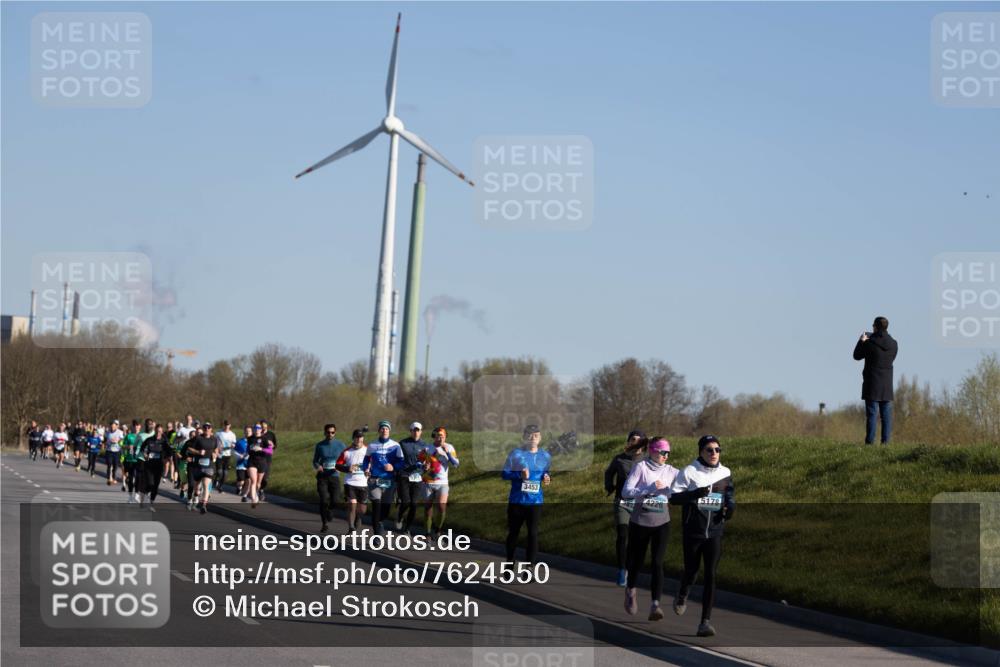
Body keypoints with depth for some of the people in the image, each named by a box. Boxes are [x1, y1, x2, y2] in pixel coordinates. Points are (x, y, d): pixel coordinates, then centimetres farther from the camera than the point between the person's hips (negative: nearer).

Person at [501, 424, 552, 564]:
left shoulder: (545, 456, 4)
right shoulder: (516, 454, -6)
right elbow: (504, 473, -4)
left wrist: (547, 478, -7)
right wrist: (519, 475, -21)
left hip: (535, 502, 1)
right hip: (516, 500, -1)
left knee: (533, 533, -6)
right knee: (513, 532, 11)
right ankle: (509, 562, 30)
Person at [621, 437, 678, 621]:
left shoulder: (670, 471, 6)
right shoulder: (641, 467, -6)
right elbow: (626, 492, -13)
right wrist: (650, 488, -21)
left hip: (662, 523, 2)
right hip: (640, 521, -2)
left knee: (657, 563, -10)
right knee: (637, 560, 11)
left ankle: (655, 605, -16)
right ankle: (630, 590, 41)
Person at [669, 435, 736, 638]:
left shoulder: (726, 473, 7)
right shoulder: (689, 472, -5)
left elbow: (730, 496, 23)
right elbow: (673, 497, -9)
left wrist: (730, 507, 0)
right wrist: (695, 494, -24)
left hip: (715, 531, 2)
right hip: (693, 530, -2)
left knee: (711, 575, -6)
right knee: (692, 570, 12)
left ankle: (706, 621, -7)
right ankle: (682, 596, 46)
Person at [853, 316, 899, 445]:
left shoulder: (870, 343, -14)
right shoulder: (893, 344, 0)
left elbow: (857, 356, 0)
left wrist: (861, 341, 14)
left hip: (872, 384, -4)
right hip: (887, 385, 4)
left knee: (872, 413, -4)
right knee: (886, 414, 7)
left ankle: (870, 441, -6)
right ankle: (885, 441, 4)